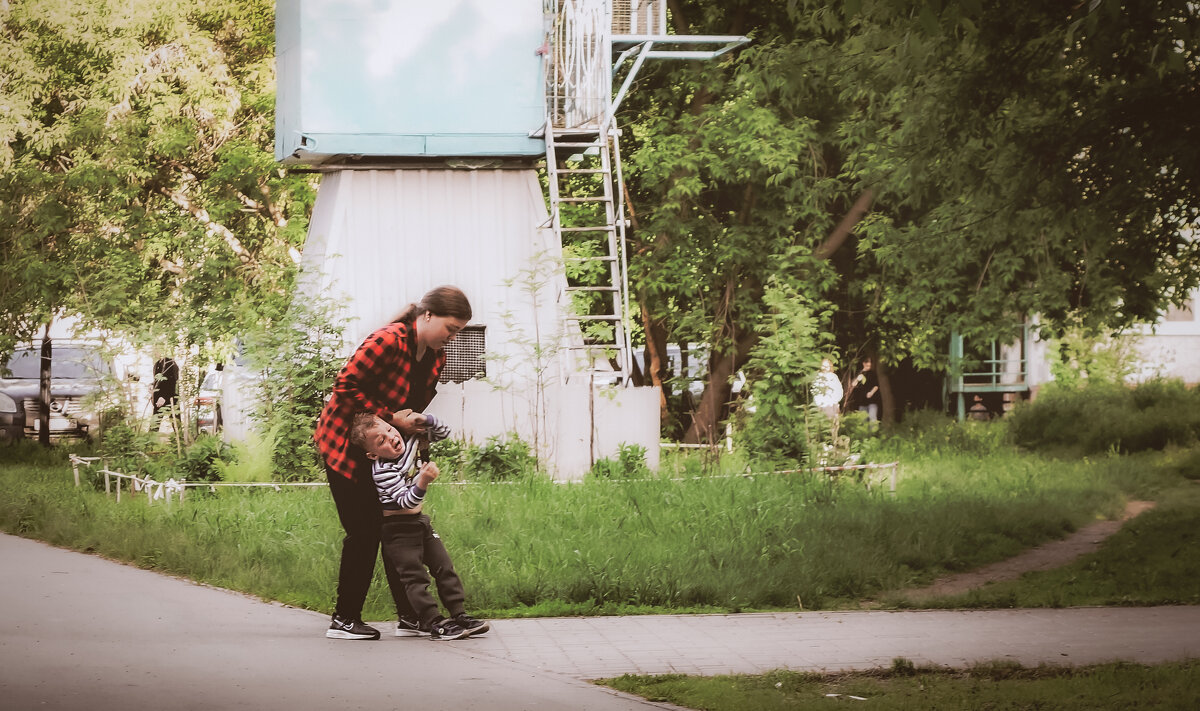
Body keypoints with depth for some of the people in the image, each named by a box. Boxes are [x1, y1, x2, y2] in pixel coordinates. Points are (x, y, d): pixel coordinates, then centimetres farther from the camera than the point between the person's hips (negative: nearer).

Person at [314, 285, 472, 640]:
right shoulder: (387, 341, -24)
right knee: (364, 531, -9)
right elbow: (345, 386, -24)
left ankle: (411, 615, 10)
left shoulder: (435, 357, 2)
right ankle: (343, 619, 0)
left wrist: (414, 425, -4)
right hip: (344, 444, -8)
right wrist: (391, 417, -23)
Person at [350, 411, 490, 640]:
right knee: (414, 575, -7)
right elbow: (405, 501, -31)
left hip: (419, 519, 8)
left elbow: (443, 432, 8)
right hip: (398, 526, -8)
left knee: (444, 567, 6)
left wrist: (424, 419, -9)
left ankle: (459, 614, 9)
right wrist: (422, 483, -47)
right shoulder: (382, 471, -26)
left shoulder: (411, 440, -4)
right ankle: (434, 622, -9)